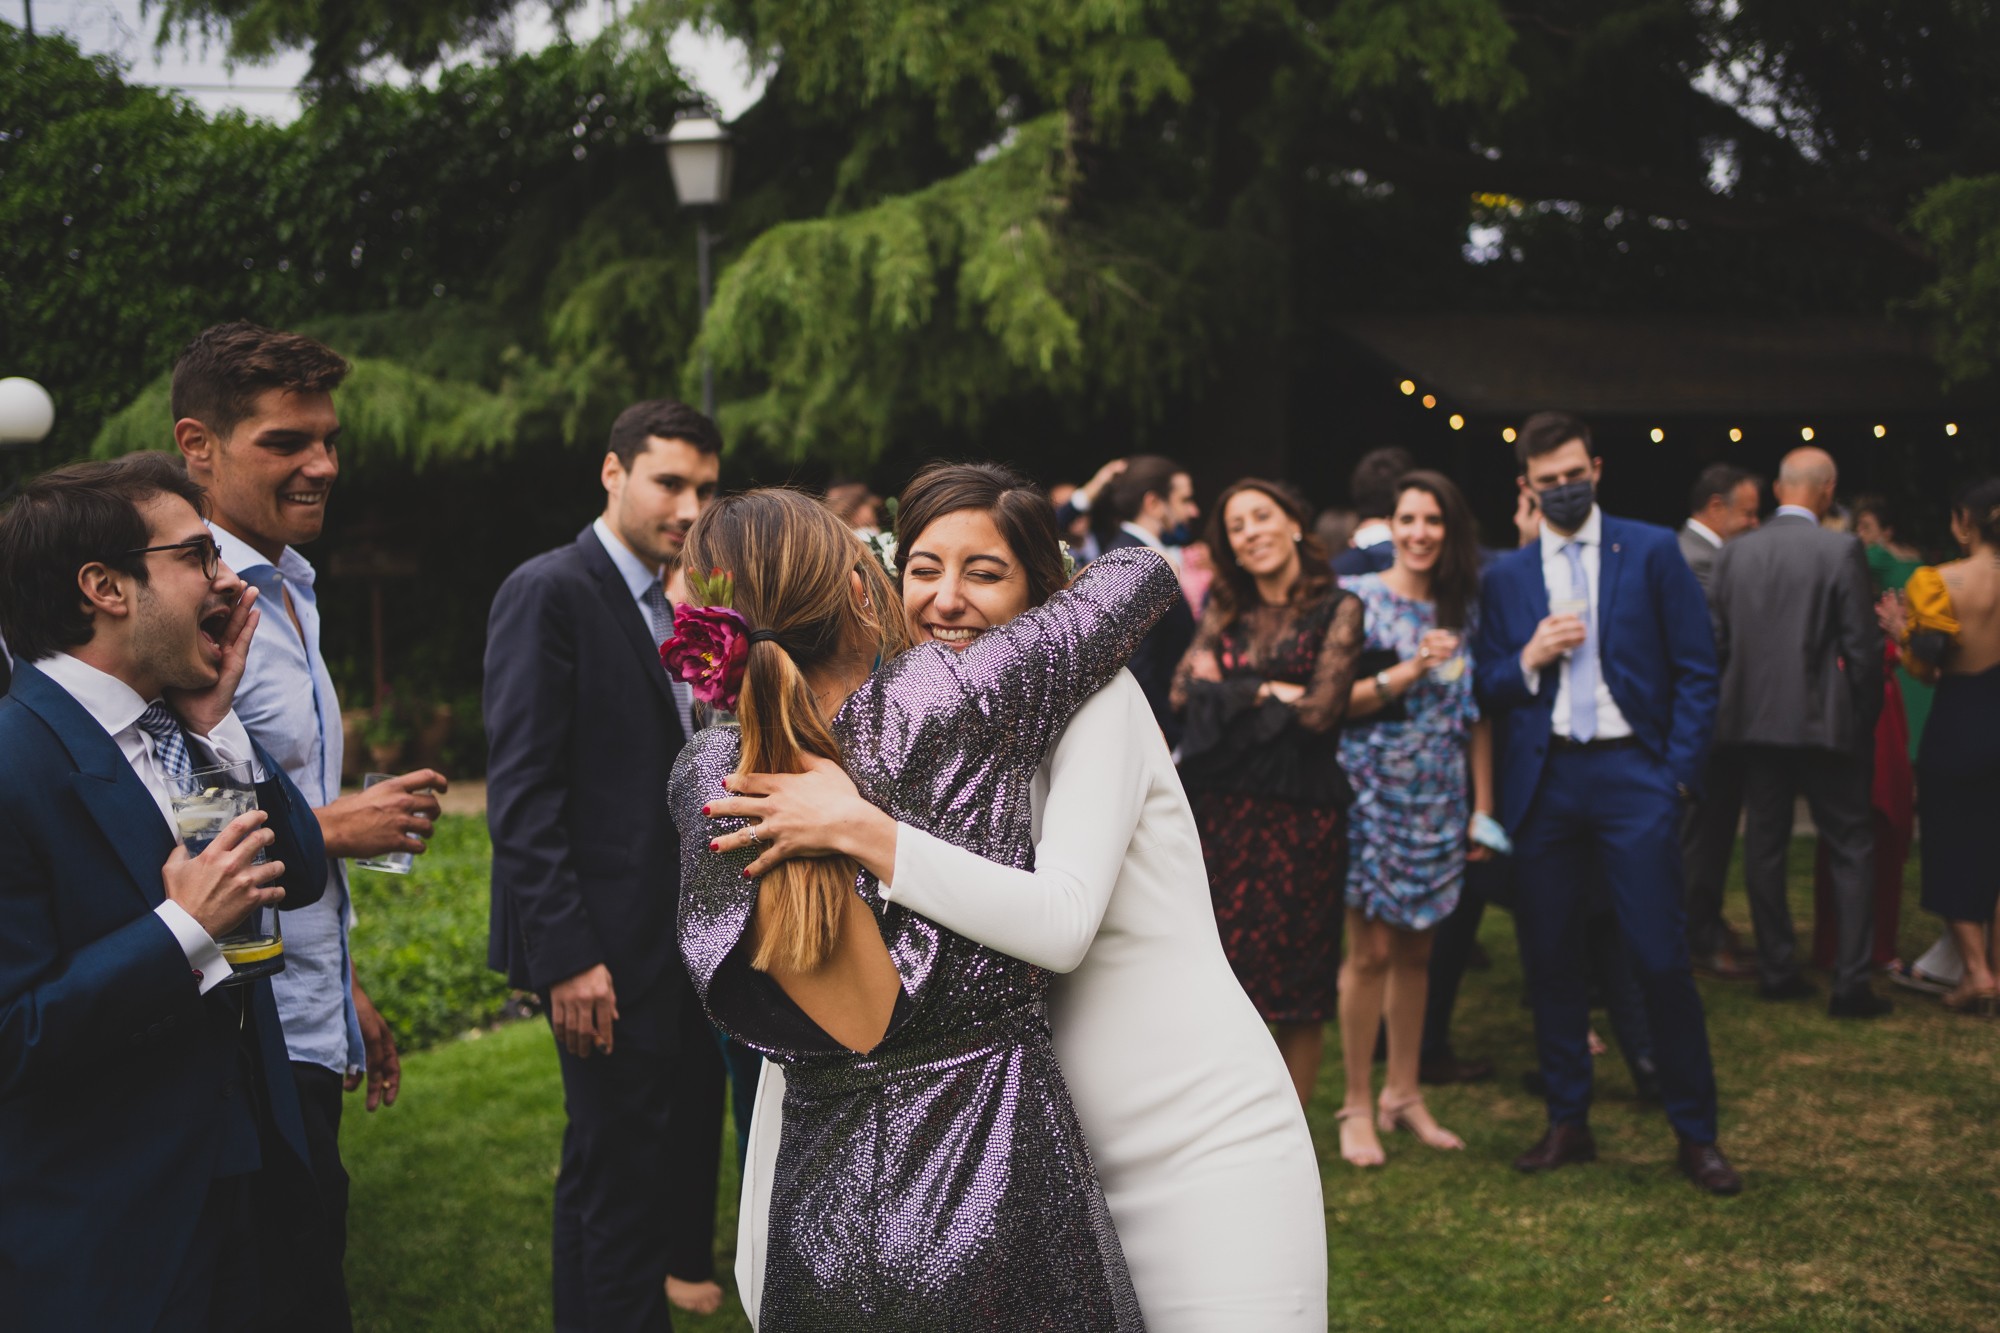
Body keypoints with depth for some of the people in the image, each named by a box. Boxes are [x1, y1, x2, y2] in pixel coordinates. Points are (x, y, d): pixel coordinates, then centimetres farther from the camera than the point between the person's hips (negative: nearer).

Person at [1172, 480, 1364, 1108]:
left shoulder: (1338, 609, -1)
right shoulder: (1225, 611, 13)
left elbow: (1319, 709, -11)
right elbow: (1183, 689, 0)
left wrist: (1234, 687, -1)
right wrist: (1273, 691, -9)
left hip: (1301, 814, -3)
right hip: (1223, 812, 4)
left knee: (1299, 983, 3)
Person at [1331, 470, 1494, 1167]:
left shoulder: (1463, 609, 7)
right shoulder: (1356, 600, -4)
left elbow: (1477, 713, 9)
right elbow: (1336, 701, -8)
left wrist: (1483, 806, 5)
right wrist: (1409, 670, -20)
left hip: (1439, 800, 4)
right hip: (1372, 792, -4)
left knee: (1416, 951, 9)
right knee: (1371, 952, -3)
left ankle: (1403, 1094, 22)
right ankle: (1357, 1107, 7)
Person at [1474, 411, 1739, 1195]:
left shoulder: (1651, 552, 3)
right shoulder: (1505, 577, 10)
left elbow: (1696, 670, 2)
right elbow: (1486, 693, 10)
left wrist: (1680, 772, -5)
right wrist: (1529, 658, -10)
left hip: (1632, 774, -3)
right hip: (1543, 780, 3)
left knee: (1661, 957, -5)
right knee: (1550, 958, 7)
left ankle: (1695, 1134, 7)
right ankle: (1568, 1124, 19)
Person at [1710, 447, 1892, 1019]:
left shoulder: (1736, 552, 2)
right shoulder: (1841, 551, -10)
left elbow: (1716, 640, 5)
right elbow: (1861, 648, -9)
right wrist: (1866, 718, 3)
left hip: (1753, 717, 4)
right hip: (1823, 722, -4)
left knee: (1764, 847, 11)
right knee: (1851, 850, 4)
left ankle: (1776, 970, 17)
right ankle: (1850, 983, 1)